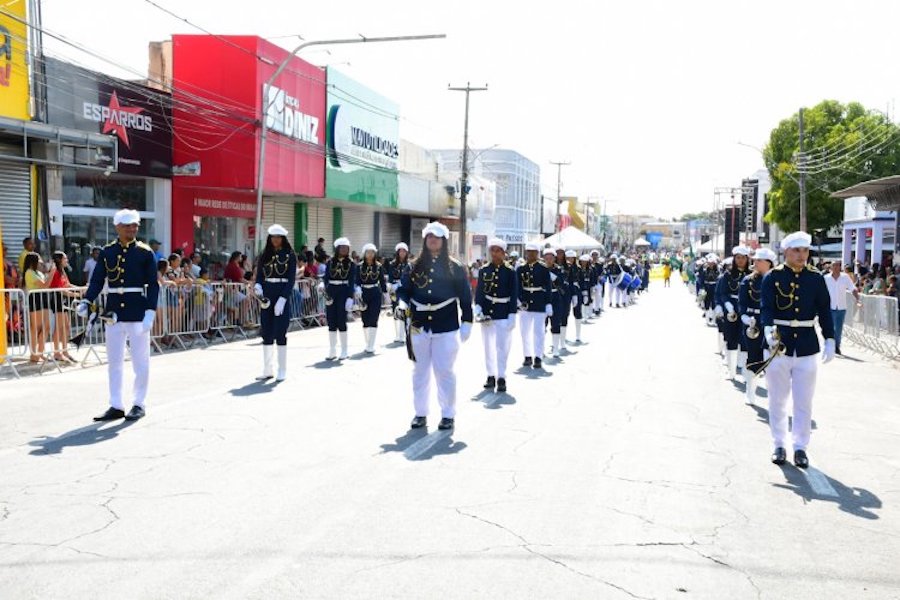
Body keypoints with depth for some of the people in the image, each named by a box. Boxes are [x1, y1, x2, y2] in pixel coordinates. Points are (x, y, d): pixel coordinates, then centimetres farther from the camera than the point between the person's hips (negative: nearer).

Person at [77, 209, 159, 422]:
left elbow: (153, 285, -4)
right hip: (113, 312, 3)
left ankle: (139, 404, 17)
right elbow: (97, 281, 5)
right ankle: (116, 406, 18)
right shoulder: (107, 252, 6)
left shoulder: (145, 252, -1)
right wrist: (86, 302, -10)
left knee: (141, 361, 4)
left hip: (137, 313, -3)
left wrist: (150, 312, -12)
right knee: (114, 361, 9)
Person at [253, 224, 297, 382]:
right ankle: (267, 370, 12)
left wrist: (282, 299, -17)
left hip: (283, 294, -4)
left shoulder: (290, 255, -1)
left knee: (280, 332, -4)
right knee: (266, 333, 5)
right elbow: (259, 276, 11)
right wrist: (257, 287, -12)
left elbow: (291, 279, -7)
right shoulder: (264, 255, 11)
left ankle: (282, 370, 5)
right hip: (267, 296, 4)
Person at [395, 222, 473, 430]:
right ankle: (420, 413, 21)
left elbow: (465, 296, 0)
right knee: (420, 371, 10)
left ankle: (448, 414, 14)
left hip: (446, 327, -3)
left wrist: (467, 323, -4)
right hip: (419, 326, 3)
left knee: (445, 371, 2)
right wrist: (403, 303, -14)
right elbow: (404, 290, 8)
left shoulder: (455, 267, 0)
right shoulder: (416, 266, 7)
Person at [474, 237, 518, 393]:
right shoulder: (483, 270, 3)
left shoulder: (510, 271, -4)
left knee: (502, 346, -2)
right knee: (488, 346, 10)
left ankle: (501, 377, 6)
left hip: (503, 314, -3)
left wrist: (512, 316, -9)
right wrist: (478, 309, -10)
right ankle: (491, 375, 20)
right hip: (487, 312, 3)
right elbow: (478, 291, 4)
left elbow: (514, 295, -4)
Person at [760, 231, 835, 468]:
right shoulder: (772, 277, -3)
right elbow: (766, 308, -12)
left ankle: (800, 446, 18)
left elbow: (825, 311, 7)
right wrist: (769, 331, -30)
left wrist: (830, 341, 2)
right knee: (778, 400, 9)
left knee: (804, 402, 6)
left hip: (807, 347, 2)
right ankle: (779, 445, 22)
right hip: (779, 344, -1)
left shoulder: (816, 279, 4)